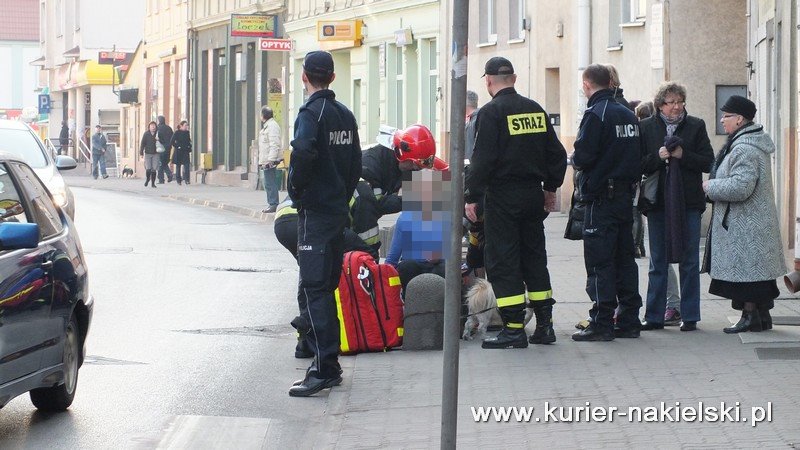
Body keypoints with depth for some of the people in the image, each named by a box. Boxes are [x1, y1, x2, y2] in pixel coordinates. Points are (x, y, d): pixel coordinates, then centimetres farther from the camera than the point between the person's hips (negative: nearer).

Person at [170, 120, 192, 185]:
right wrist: (177, 147, -12)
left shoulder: (187, 133, 9)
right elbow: (172, 142, -9)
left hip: (186, 152, 4)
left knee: (187, 165, -10)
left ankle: (187, 180, -13)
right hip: (178, 152, -4)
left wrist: (189, 148, 7)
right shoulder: (177, 133, -7)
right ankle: (178, 180, 13)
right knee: (178, 166, 5)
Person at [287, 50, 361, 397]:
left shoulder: (311, 112, -12)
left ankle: (323, 368, -16)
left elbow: (303, 152, -29)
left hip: (315, 212, -8)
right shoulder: (345, 114, 13)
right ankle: (330, 365, 18)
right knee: (328, 287, 15)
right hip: (338, 211, 8)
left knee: (313, 289, -10)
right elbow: (356, 164, 15)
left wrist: (296, 190, -14)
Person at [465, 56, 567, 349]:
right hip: (533, 194, 6)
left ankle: (514, 329, -6)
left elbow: (483, 159, -16)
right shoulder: (536, 110, 9)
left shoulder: (491, 112, -11)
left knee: (502, 261, -2)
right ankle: (544, 325, 14)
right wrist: (550, 187, 24)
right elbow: (556, 153, 14)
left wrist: (472, 197, -11)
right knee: (534, 257, 14)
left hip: (502, 196, -6)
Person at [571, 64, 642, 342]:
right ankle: (628, 321, 15)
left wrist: (574, 160, 2)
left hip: (601, 197, -8)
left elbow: (583, 157, -18)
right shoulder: (628, 115, 11)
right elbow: (637, 155, 13)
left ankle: (602, 324, -5)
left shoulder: (595, 114, -13)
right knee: (624, 258, 12)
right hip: (626, 195, 8)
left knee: (599, 261, -5)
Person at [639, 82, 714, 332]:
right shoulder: (646, 128, 4)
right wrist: (658, 157, -16)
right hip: (658, 202, 1)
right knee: (657, 262, 6)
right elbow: (639, 165, 2)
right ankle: (654, 316, 11)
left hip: (688, 202, -1)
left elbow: (708, 162, -1)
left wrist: (683, 155, -15)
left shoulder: (696, 126, 3)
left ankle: (689, 316, 9)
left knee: (689, 262, 3)